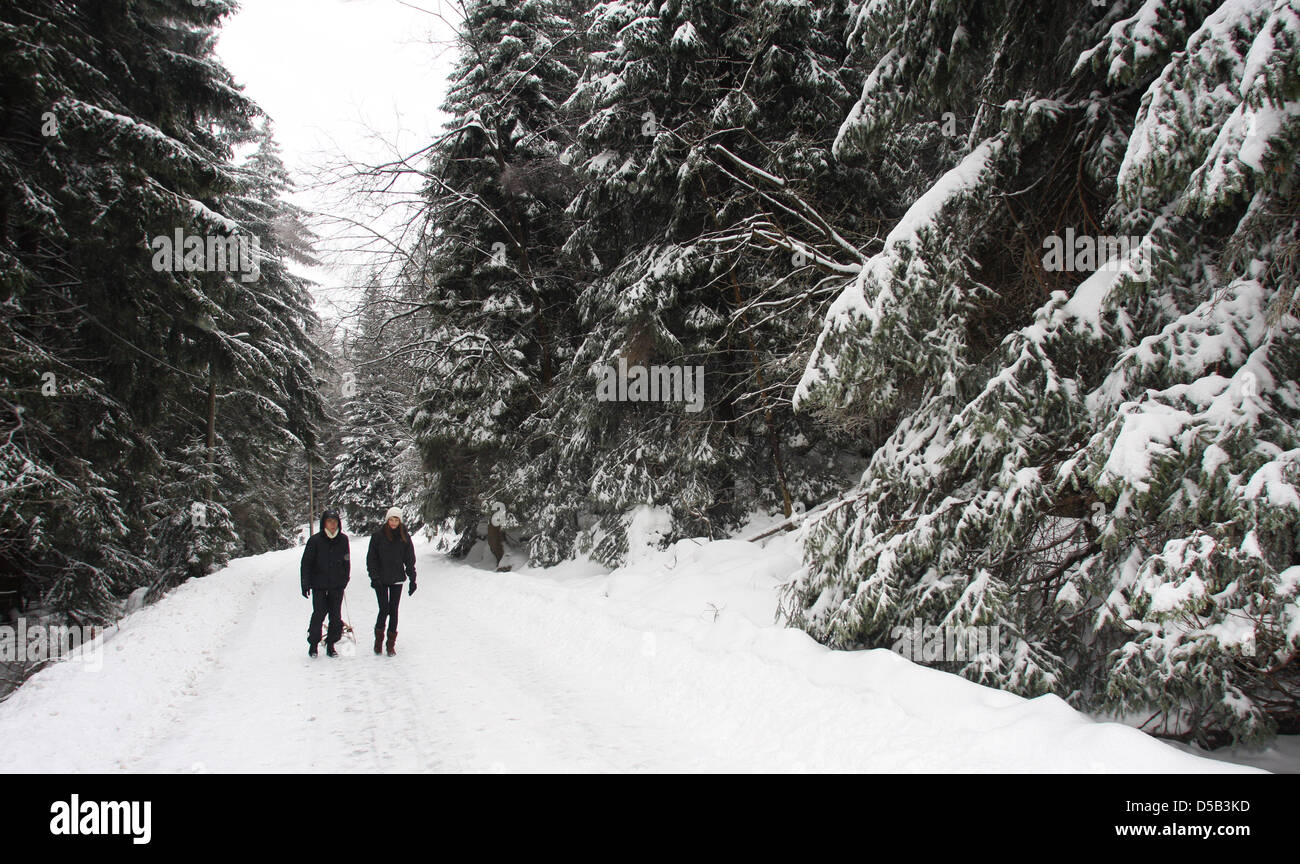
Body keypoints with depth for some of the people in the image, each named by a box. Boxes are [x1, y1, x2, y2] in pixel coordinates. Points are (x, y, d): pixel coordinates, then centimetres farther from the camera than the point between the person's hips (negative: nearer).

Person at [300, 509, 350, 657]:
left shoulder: (343, 539, 3)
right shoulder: (315, 540, -5)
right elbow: (306, 563, -2)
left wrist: (345, 580, 12)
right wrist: (305, 584, -5)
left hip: (337, 584, 2)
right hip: (319, 584, -2)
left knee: (336, 616, 2)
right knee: (319, 614, -4)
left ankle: (331, 645, 14)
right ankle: (313, 644, 13)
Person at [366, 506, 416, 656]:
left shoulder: (404, 537, 3)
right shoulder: (378, 535, -3)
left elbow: (410, 560, 7)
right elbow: (371, 558, -1)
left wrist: (412, 579, 3)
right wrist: (374, 576, -11)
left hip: (397, 579, 2)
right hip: (381, 580, -2)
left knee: (393, 610, 3)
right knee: (384, 609, -7)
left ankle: (391, 643, 12)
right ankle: (378, 637, 16)